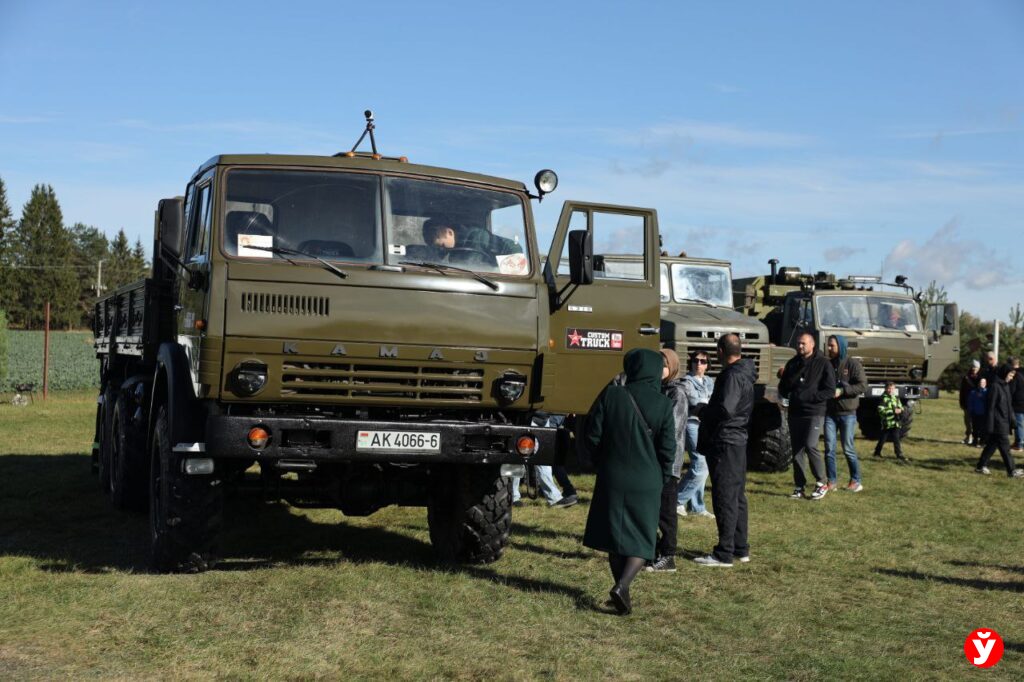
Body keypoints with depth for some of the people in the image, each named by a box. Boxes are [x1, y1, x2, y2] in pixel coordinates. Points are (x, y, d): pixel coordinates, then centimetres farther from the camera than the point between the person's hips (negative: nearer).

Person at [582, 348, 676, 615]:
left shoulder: (610, 395, -7)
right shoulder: (663, 405, -8)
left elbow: (593, 435, -3)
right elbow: (667, 448, -6)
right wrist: (662, 480, 9)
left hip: (612, 479, 2)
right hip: (646, 482, -1)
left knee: (615, 536, 15)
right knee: (642, 540, 7)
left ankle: (622, 590, 21)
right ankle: (622, 585, -13)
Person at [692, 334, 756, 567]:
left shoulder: (732, 376, -17)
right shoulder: (745, 374, 14)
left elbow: (725, 408, -27)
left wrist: (705, 412, -8)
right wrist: (708, 410, 9)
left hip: (724, 443, -10)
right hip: (738, 440, 10)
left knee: (724, 498, -6)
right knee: (737, 497, 15)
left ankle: (724, 553, -2)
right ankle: (740, 549, 23)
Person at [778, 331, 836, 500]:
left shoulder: (823, 364, -3)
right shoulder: (792, 363, 13)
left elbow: (830, 391, -8)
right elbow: (783, 388, 17)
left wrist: (807, 396, -15)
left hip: (814, 412, -5)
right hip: (795, 412, 5)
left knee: (810, 445, -17)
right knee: (797, 450, 5)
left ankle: (822, 483, -2)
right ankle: (799, 487, 11)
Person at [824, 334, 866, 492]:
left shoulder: (853, 364, -6)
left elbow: (862, 385, -13)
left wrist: (842, 391, -20)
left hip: (847, 412, -4)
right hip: (829, 412, 4)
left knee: (848, 448, 1)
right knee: (829, 448, 2)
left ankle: (856, 481, 12)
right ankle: (831, 481, 8)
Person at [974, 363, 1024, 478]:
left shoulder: (1005, 386, 12)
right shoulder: (995, 386, -15)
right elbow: (990, 407, -17)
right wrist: (990, 426, -18)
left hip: (1004, 422, 9)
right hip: (997, 423, -9)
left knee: (992, 444, 13)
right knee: (1005, 447, -5)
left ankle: (981, 466, 20)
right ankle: (1011, 471, -1)